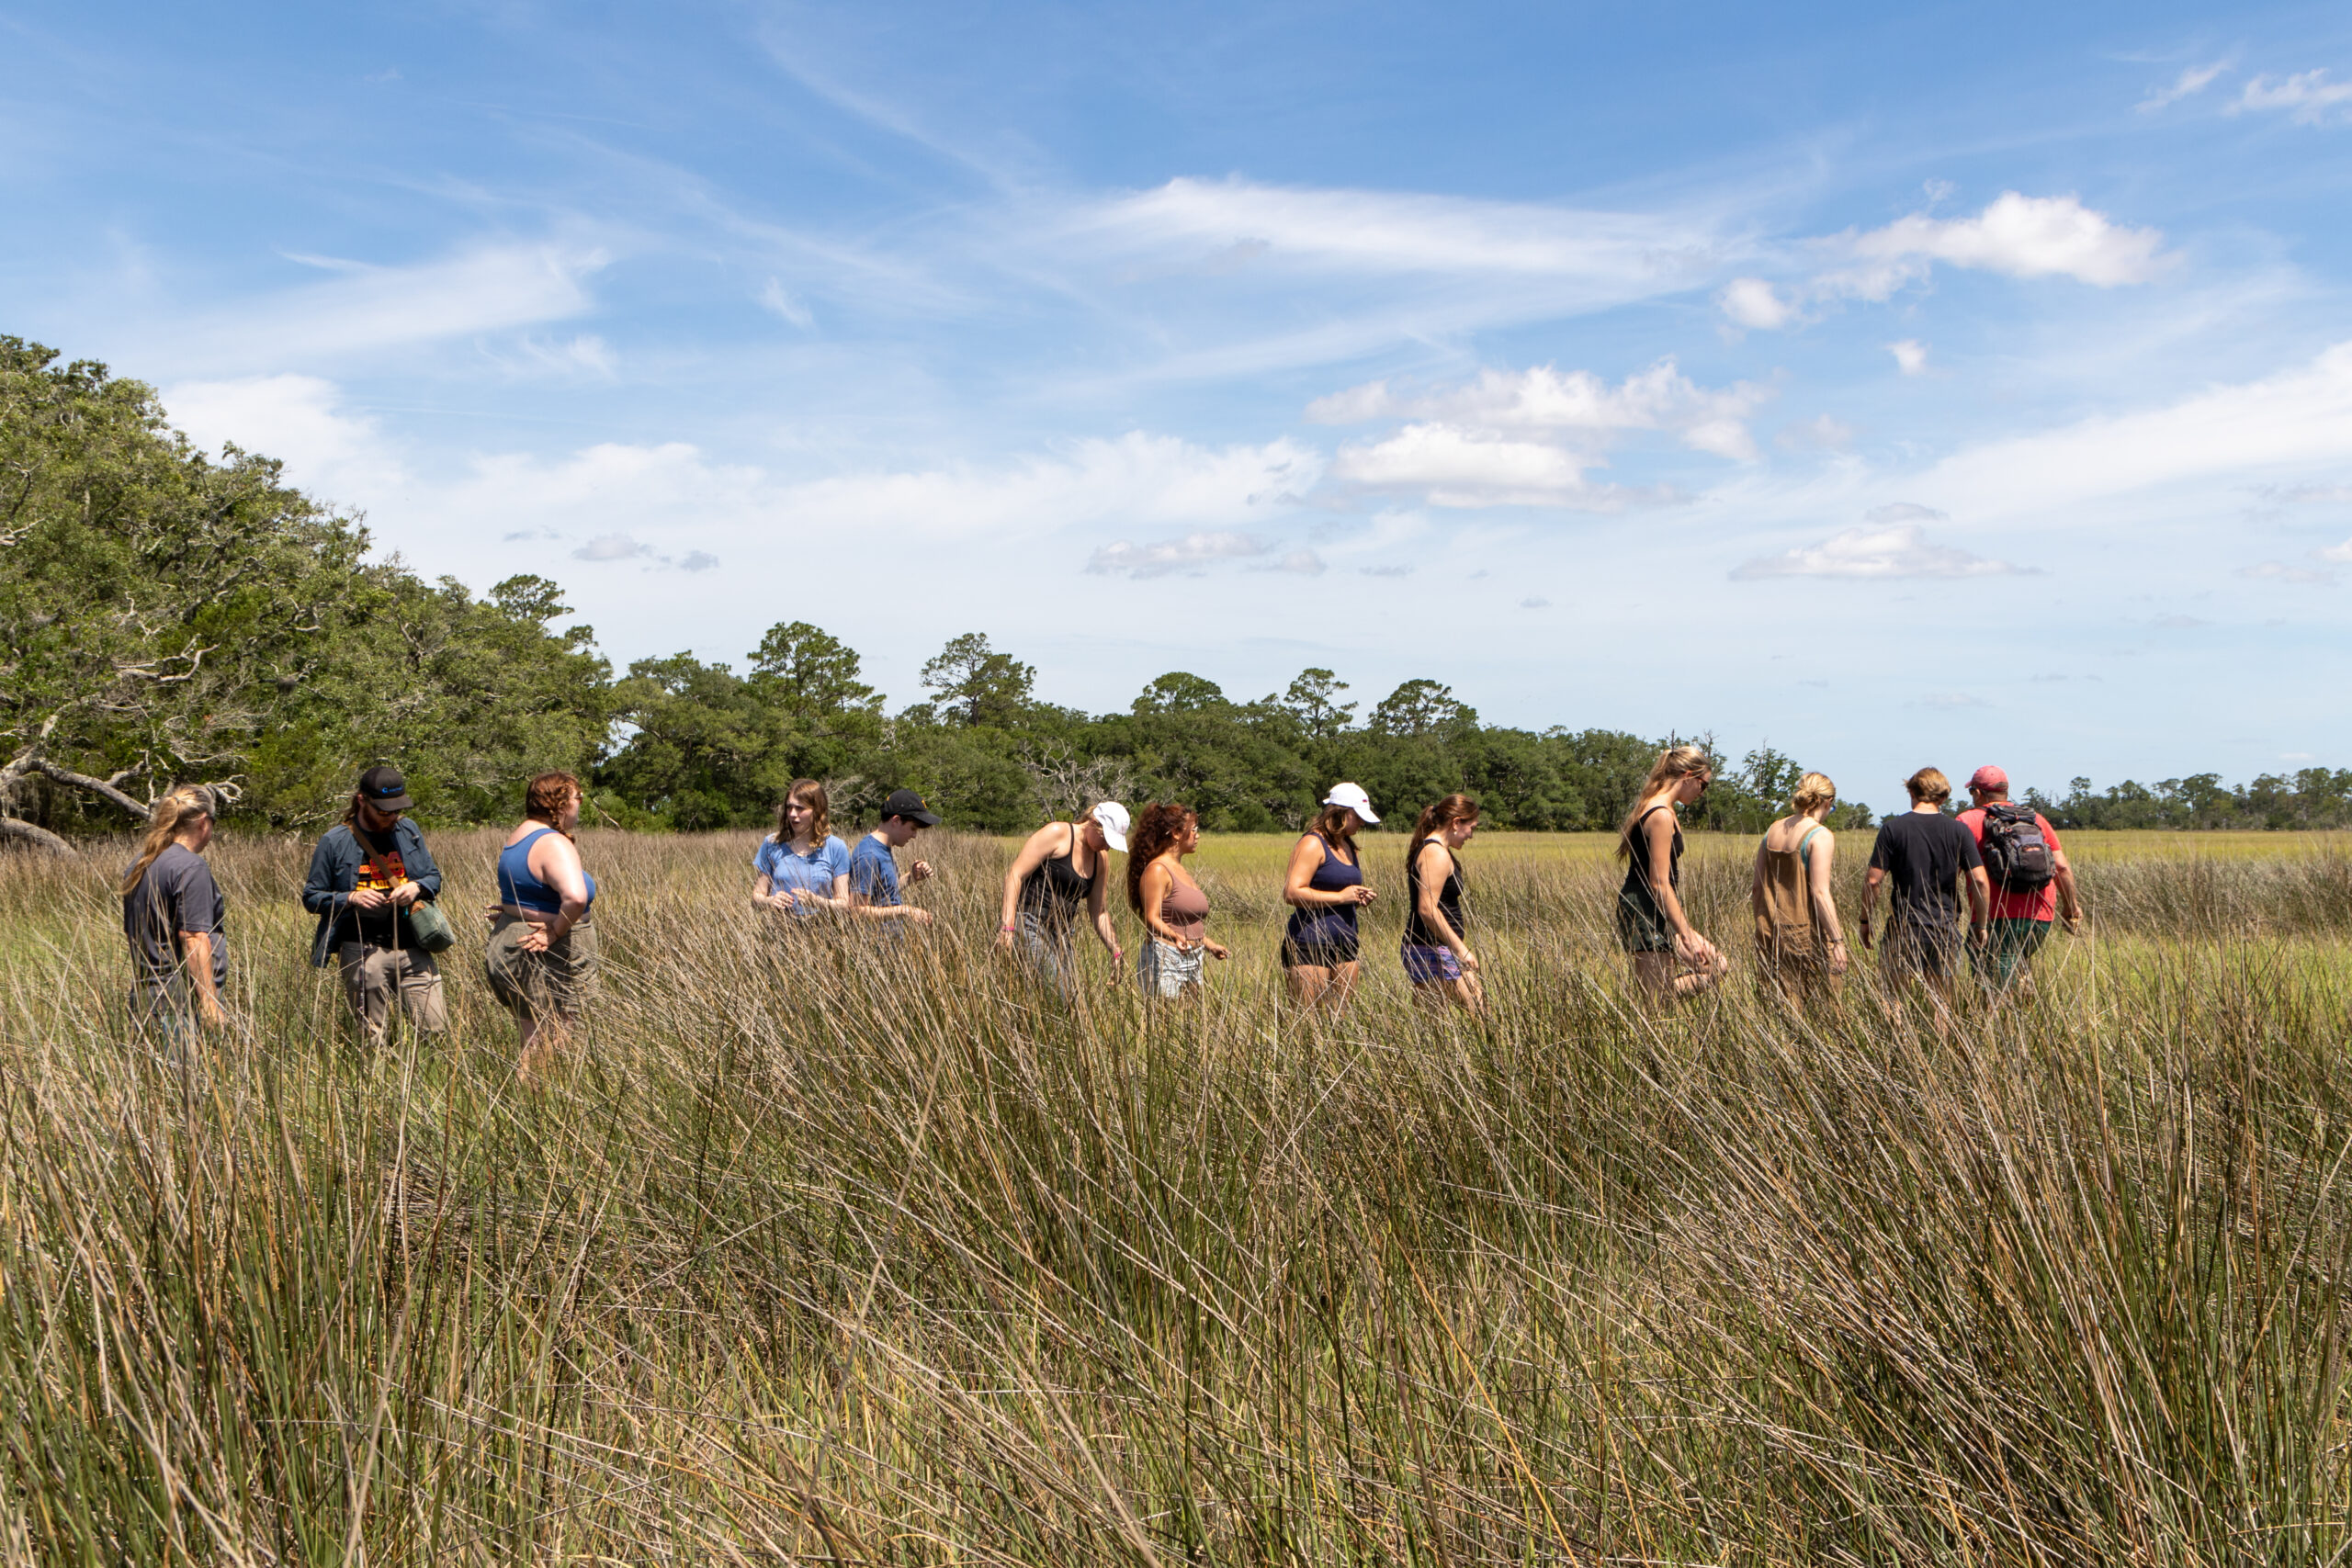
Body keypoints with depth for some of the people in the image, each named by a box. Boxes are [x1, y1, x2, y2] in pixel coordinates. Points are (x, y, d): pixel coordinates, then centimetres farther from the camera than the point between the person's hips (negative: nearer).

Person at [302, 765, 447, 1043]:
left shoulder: (408, 831, 10)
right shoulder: (334, 842, 0)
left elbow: (434, 876, 19)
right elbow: (311, 897, 4)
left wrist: (416, 887, -5)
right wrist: (351, 898, -14)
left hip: (412, 949, 3)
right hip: (363, 953, -3)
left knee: (437, 1030, -4)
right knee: (373, 1041, 2)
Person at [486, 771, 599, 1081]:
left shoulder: (519, 835, 10)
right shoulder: (554, 844, -20)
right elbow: (575, 897, -35)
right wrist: (555, 932, -22)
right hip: (547, 959, -9)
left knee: (532, 1042, 14)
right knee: (550, 1053, -3)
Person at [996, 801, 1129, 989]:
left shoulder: (1101, 858, 16)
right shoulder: (1058, 834, -7)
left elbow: (1099, 913, 23)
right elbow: (1015, 875, -11)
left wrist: (1116, 951, 10)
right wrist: (1007, 927, -20)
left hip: (1060, 933, 8)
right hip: (1028, 923, -8)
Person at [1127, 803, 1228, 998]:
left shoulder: (1181, 871, 19)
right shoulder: (1157, 870, -10)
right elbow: (1152, 919, -17)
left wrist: (1208, 945, 32)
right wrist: (1175, 937, -33)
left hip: (1192, 962, 9)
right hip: (1164, 962, -9)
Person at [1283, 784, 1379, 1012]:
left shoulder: (1348, 847, 17)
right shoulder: (1312, 844, -9)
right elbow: (1292, 893, -19)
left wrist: (1359, 899, 7)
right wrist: (1340, 897, -17)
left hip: (1345, 945, 8)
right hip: (1309, 948, -8)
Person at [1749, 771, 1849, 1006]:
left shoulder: (1773, 831, 8)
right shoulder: (1820, 836, -11)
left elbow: (1757, 887, 11)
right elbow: (1820, 893, -17)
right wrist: (1837, 940, -14)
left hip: (1772, 931, 6)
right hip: (1807, 934, -6)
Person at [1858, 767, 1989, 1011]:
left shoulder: (1892, 828, -4)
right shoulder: (1958, 831, 1)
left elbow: (1873, 880, -7)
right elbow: (1979, 879, -3)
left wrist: (1865, 921, 5)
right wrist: (1979, 924, 7)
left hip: (1903, 928, -2)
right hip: (1945, 927, 2)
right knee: (1942, 1003, 10)